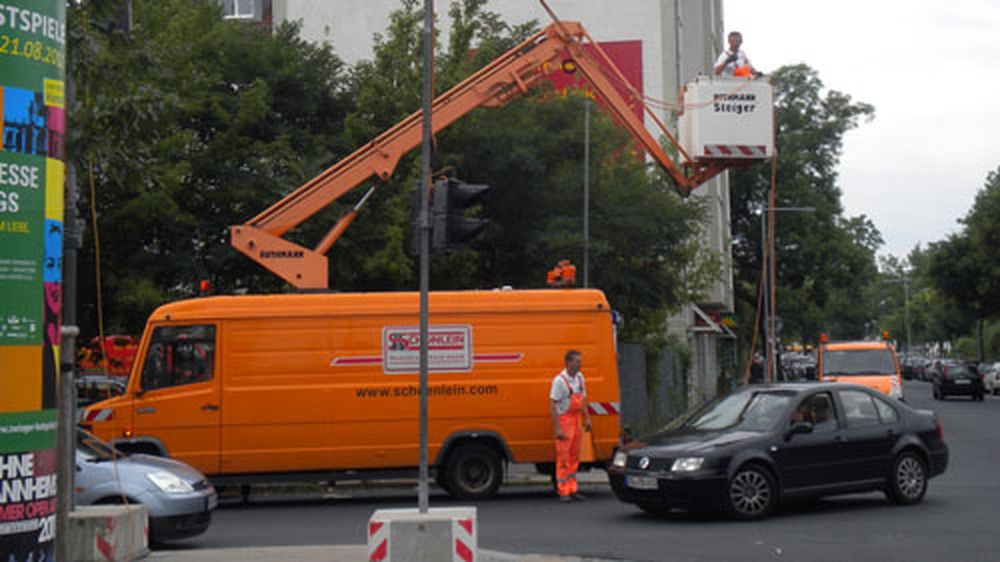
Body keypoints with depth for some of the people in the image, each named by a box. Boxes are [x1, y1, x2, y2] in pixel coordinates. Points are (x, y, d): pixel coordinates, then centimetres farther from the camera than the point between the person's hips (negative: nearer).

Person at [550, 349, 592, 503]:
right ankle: (563, 492, 0)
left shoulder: (580, 377, 7)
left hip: (577, 420, 8)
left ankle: (572, 490, 19)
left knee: (574, 457, 12)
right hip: (564, 420, -8)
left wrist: (587, 418, 12)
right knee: (563, 457, -5)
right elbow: (552, 405, -18)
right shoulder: (560, 380, -18)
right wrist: (557, 428, -22)